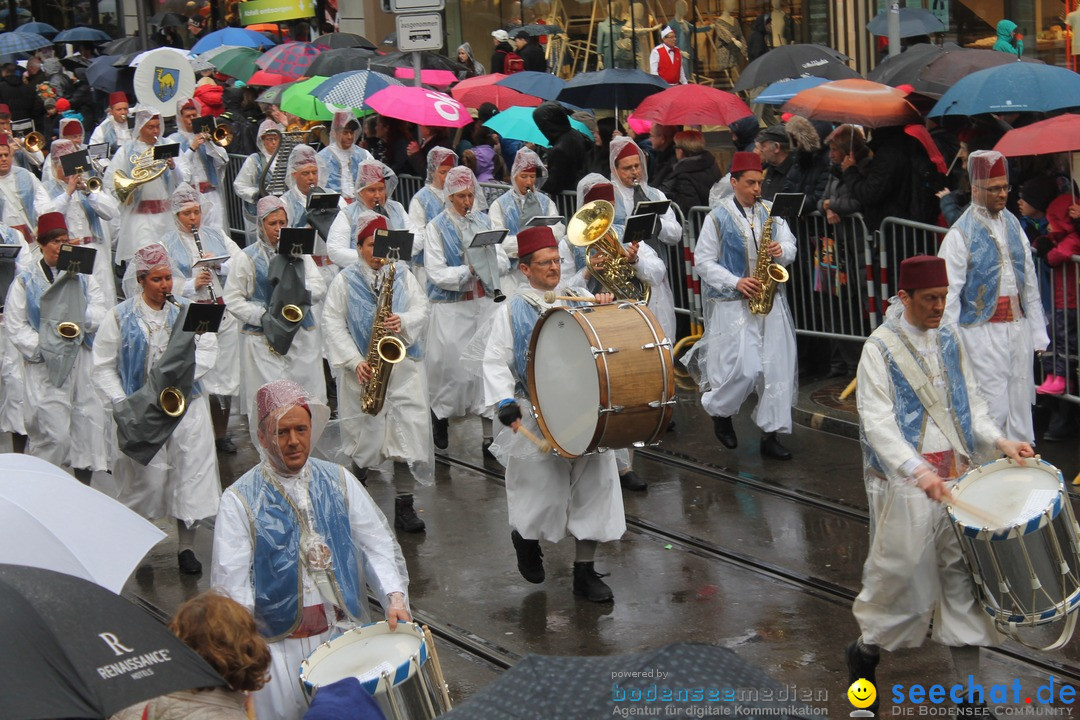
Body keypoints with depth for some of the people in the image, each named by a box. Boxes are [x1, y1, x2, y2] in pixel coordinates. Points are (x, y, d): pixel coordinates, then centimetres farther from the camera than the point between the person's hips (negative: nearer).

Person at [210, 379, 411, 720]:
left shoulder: (338, 481, 8)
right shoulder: (240, 500, -3)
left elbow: (378, 545, 5)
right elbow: (230, 582, -8)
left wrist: (395, 597, -12)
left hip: (346, 631, 3)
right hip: (280, 643, -2)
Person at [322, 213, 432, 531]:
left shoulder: (403, 274, 11)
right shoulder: (345, 281, 4)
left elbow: (421, 310, 4)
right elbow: (334, 324, -3)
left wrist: (404, 323, -19)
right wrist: (355, 361, -13)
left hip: (403, 364, 1)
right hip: (363, 370, -1)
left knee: (409, 430, -6)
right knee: (362, 432, 5)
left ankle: (404, 506, 0)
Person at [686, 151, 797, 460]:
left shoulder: (771, 213, 9)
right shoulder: (717, 218, -3)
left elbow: (790, 247, 10)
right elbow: (703, 261, -4)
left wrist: (781, 251, -15)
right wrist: (736, 282, -15)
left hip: (770, 299, 5)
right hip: (732, 304, -4)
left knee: (777, 368, 1)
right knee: (745, 369, -13)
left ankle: (770, 434, 10)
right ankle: (720, 412, 16)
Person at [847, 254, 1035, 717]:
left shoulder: (950, 340, 10)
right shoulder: (879, 349, -8)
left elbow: (972, 404, 16)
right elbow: (877, 423, -16)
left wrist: (999, 442, -2)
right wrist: (917, 471, -29)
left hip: (957, 476, 5)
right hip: (904, 486, -5)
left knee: (963, 574, 5)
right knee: (900, 571, -1)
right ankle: (865, 652, 28)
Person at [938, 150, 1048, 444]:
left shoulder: (1013, 224, 11)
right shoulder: (960, 235, -9)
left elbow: (1029, 280, 15)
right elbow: (949, 293, -11)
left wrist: (1037, 331, 12)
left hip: (1018, 328, 6)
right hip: (983, 332, -6)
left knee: (1021, 405, 9)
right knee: (993, 409, -7)